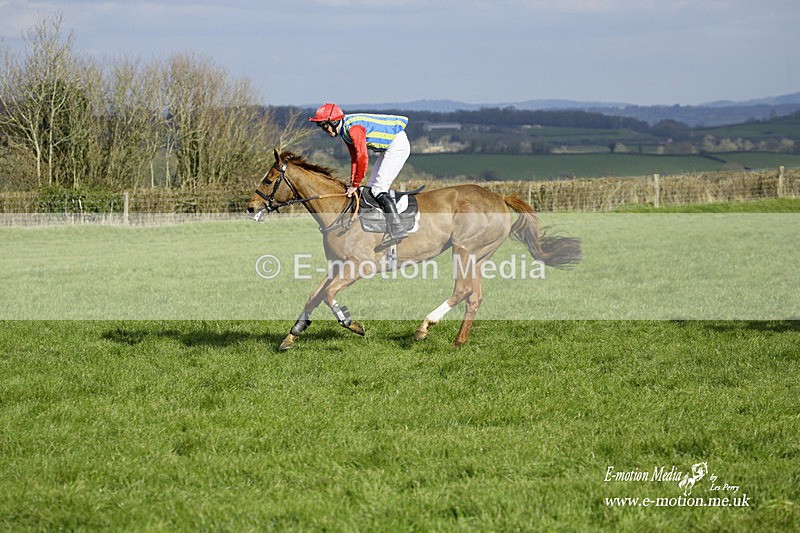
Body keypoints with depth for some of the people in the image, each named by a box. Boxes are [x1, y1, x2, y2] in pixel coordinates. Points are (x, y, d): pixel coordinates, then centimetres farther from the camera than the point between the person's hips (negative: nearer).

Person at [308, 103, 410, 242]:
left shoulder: (354, 128, -25)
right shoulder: (345, 131, 7)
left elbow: (362, 158, -28)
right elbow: (354, 158, 12)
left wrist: (355, 185, -19)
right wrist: (352, 183, 4)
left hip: (398, 145, -10)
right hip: (387, 149, 10)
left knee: (379, 189, -15)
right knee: (371, 188, 10)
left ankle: (397, 229, -18)